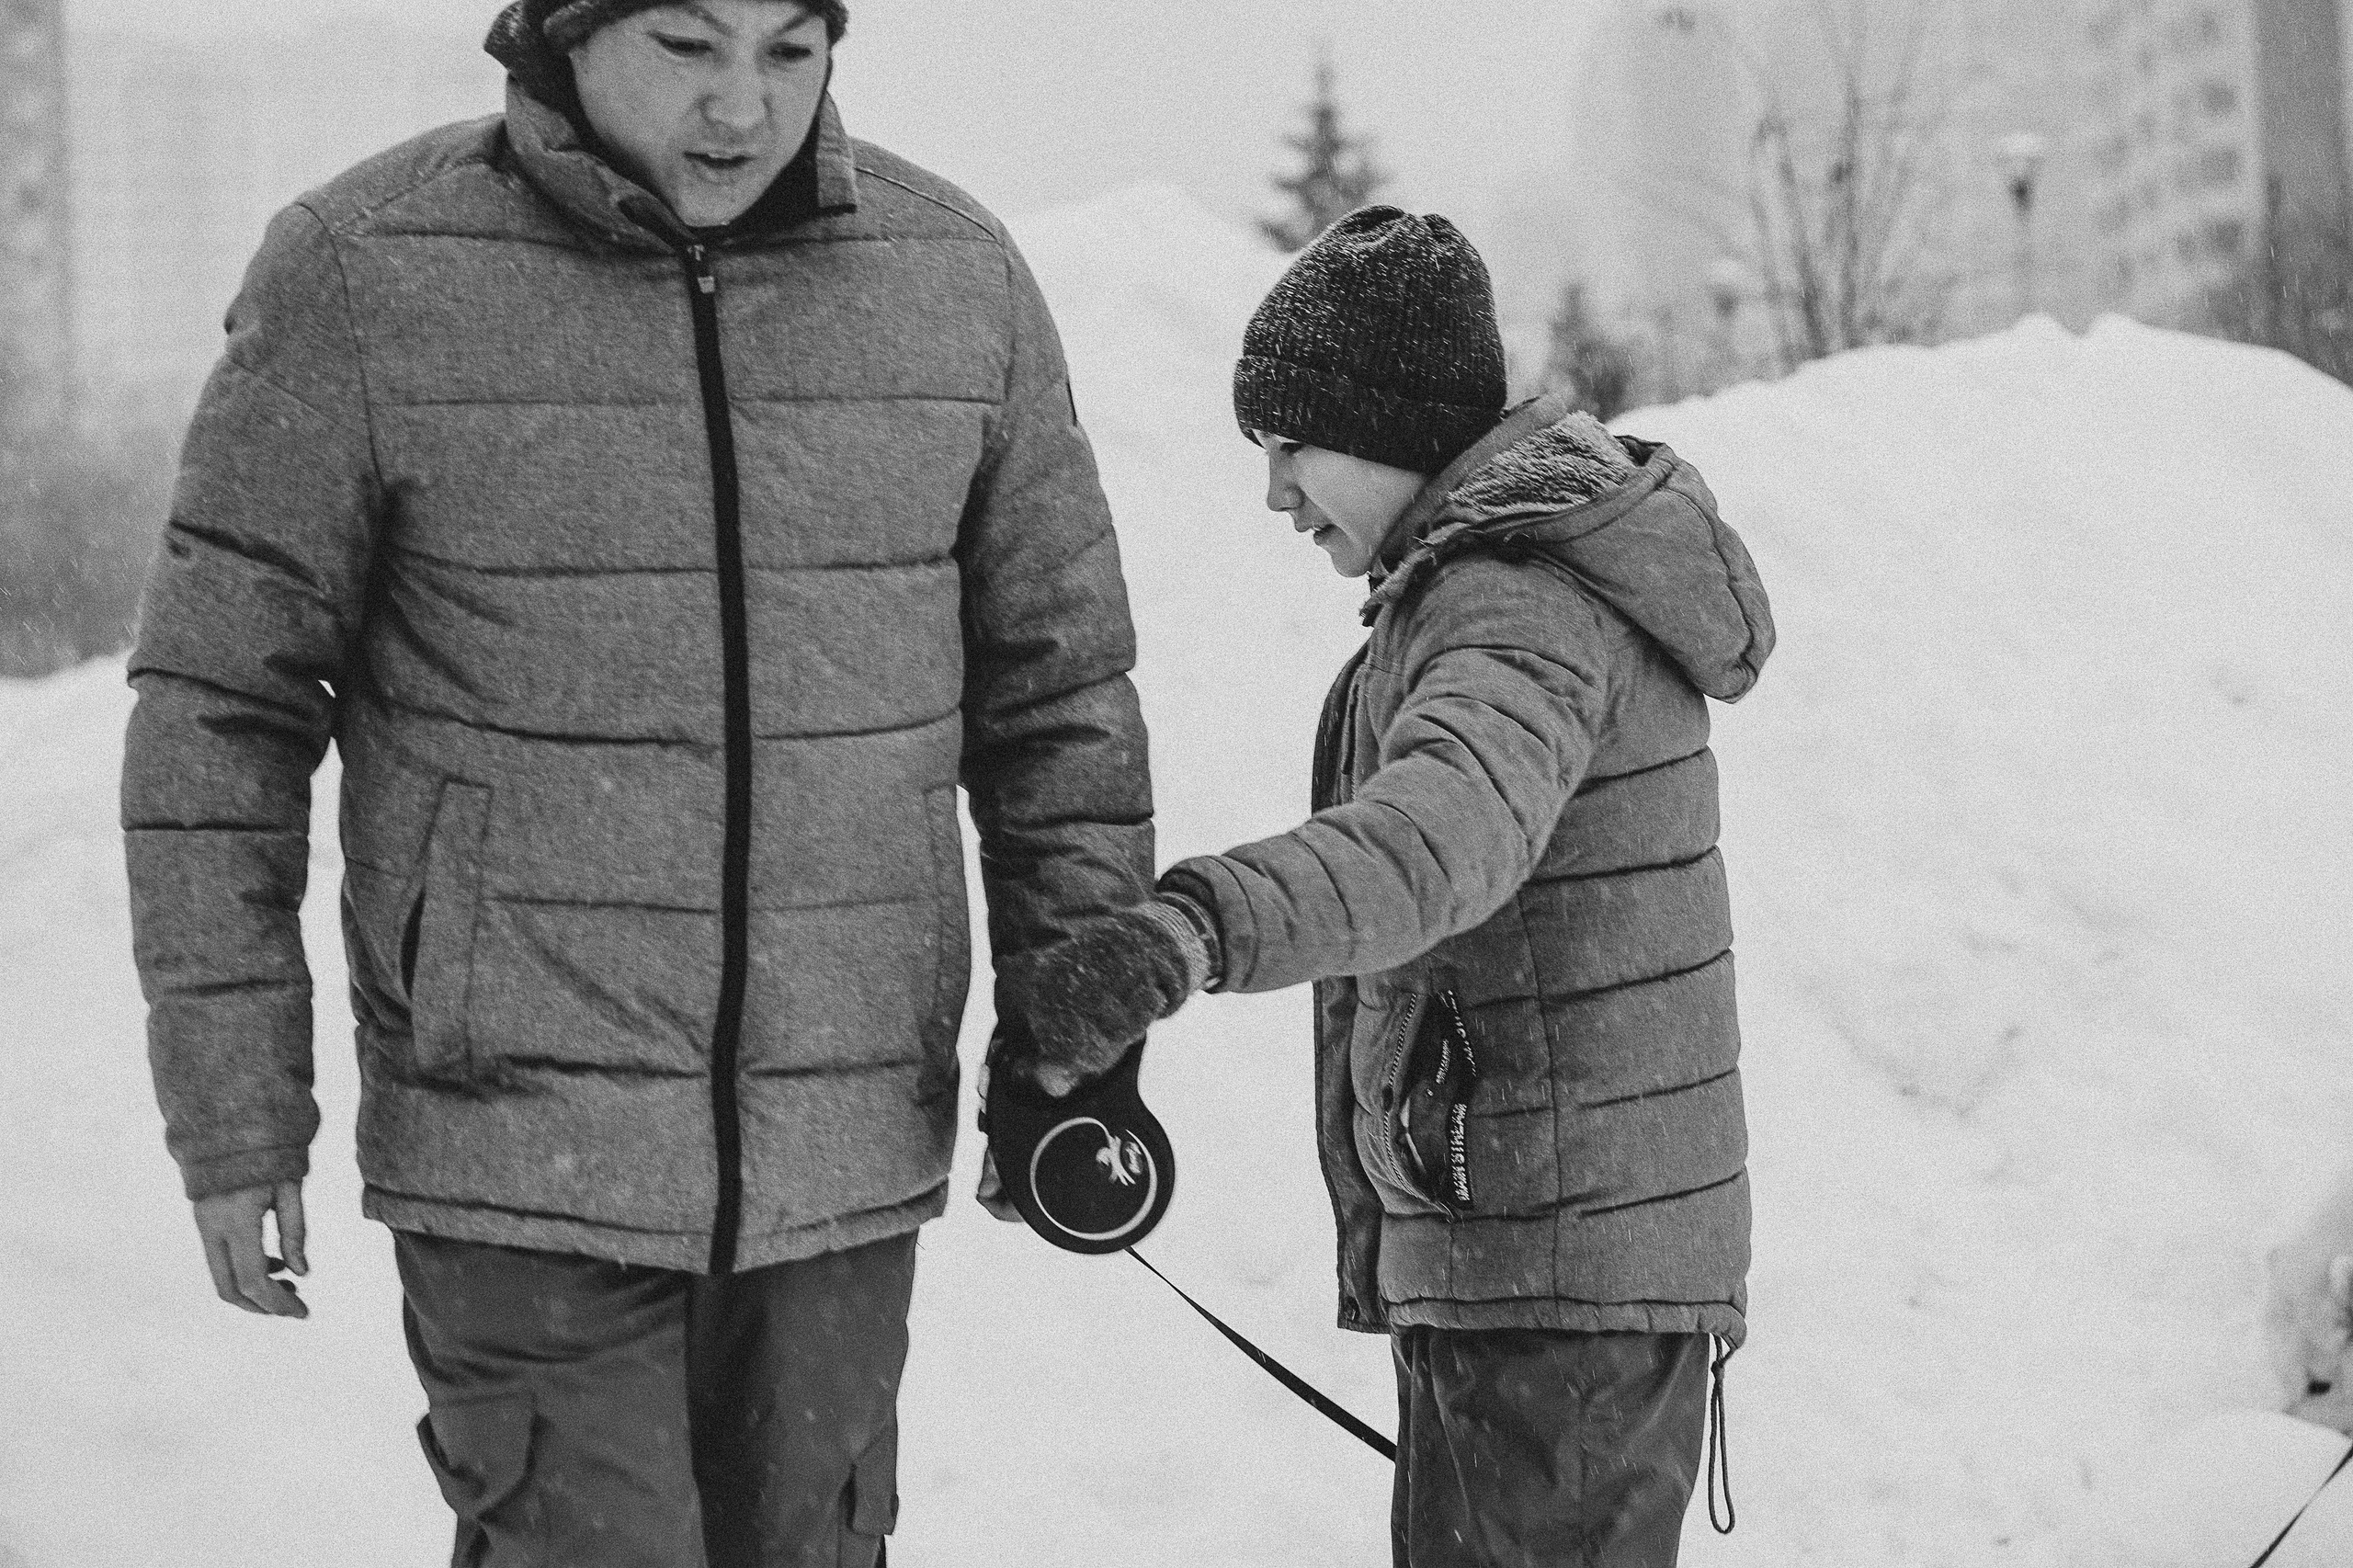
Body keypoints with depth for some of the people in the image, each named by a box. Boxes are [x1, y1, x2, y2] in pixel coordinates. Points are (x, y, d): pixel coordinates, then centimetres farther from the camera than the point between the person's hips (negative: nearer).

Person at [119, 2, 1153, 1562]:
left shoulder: (955, 276, 1)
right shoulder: (364, 275, -8)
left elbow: (1056, 683, 11)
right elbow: (221, 697, -3)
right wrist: (235, 1109, -5)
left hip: (847, 1147, 3)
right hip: (522, 1141, -3)